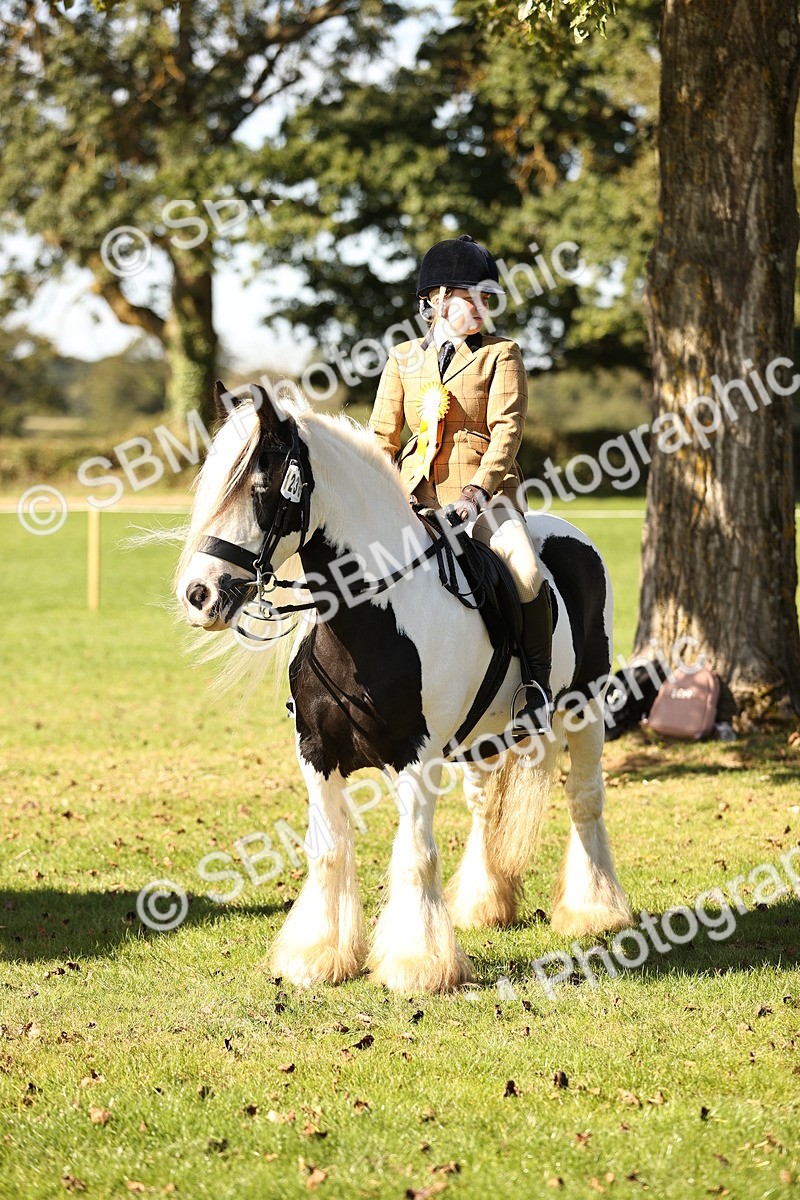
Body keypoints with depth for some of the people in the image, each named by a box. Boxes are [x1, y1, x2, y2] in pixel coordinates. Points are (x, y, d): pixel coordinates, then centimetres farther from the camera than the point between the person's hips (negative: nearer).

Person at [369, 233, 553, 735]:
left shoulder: (500, 355, 5)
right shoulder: (403, 360, 14)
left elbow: (507, 430, -6)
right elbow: (383, 436, 13)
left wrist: (478, 490, -20)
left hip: (486, 494, -3)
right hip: (417, 498, 3)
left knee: (525, 574, -28)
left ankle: (538, 688, -14)